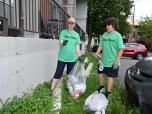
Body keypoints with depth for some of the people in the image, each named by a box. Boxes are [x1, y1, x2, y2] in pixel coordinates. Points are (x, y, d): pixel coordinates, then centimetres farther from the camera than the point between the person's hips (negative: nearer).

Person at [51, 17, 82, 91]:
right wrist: (63, 43, -32)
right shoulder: (63, 32, 1)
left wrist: (79, 56, 4)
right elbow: (60, 44, -9)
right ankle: (51, 89, 7)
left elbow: (77, 46, 11)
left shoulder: (76, 34, 9)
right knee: (58, 73, 0)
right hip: (62, 57, -2)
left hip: (72, 58, 2)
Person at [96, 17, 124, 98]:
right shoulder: (104, 35, 4)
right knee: (100, 74, 14)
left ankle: (108, 93, 24)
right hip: (103, 61, 6)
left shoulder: (117, 36, -12)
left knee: (110, 77, 7)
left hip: (112, 62, -5)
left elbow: (121, 49, -14)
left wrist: (116, 61, -18)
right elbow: (100, 46, 10)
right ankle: (102, 88, 39)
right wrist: (96, 55, 0)